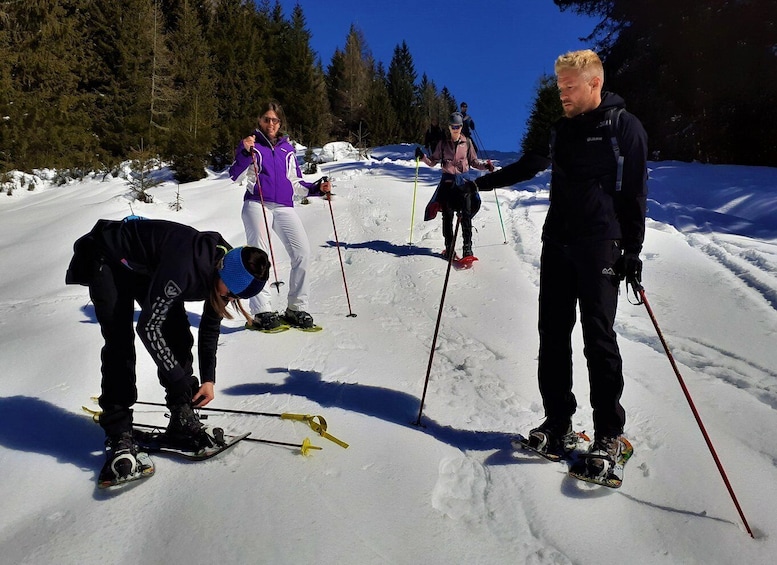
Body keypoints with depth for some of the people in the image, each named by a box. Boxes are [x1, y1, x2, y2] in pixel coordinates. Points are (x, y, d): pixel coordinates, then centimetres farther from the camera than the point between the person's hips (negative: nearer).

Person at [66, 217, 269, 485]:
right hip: (109, 259, -6)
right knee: (119, 342, -17)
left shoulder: (227, 267, -17)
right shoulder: (185, 267, -41)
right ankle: (119, 435, -9)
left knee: (178, 333, -6)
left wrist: (209, 378, -6)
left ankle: (183, 418, 5)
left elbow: (211, 325, -2)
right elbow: (148, 326, -33)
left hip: (150, 265, 7)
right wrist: (181, 381, -27)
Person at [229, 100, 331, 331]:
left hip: (284, 208, 3)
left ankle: (297, 308, -5)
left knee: (302, 253, -11)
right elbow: (234, 175, 1)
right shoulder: (251, 144, 12)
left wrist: (317, 188, 9)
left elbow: (295, 183, 24)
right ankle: (262, 311, -14)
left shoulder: (287, 148, 23)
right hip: (257, 205, -3)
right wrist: (245, 152, -14)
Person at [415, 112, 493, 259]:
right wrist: (423, 157, -9)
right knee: (447, 215, -1)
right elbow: (433, 162, 8)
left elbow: (474, 161, 13)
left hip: (463, 180, 0)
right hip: (448, 181, 0)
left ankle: (467, 248, -2)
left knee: (466, 215, -6)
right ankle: (449, 247, 7)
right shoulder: (443, 143, 7)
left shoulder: (467, 143, 7)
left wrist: (485, 165, -4)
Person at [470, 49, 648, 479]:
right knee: (553, 333, 4)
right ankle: (557, 419, 14)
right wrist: (480, 184, 21)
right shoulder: (562, 128, 15)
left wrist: (633, 249, -9)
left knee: (598, 337, -5)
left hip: (600, 246, -5)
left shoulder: (624, 127, -1)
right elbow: (528, 166, 26)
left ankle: (609, 432, 8)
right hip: (557, 242, 6)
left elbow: (635, 193, -4)